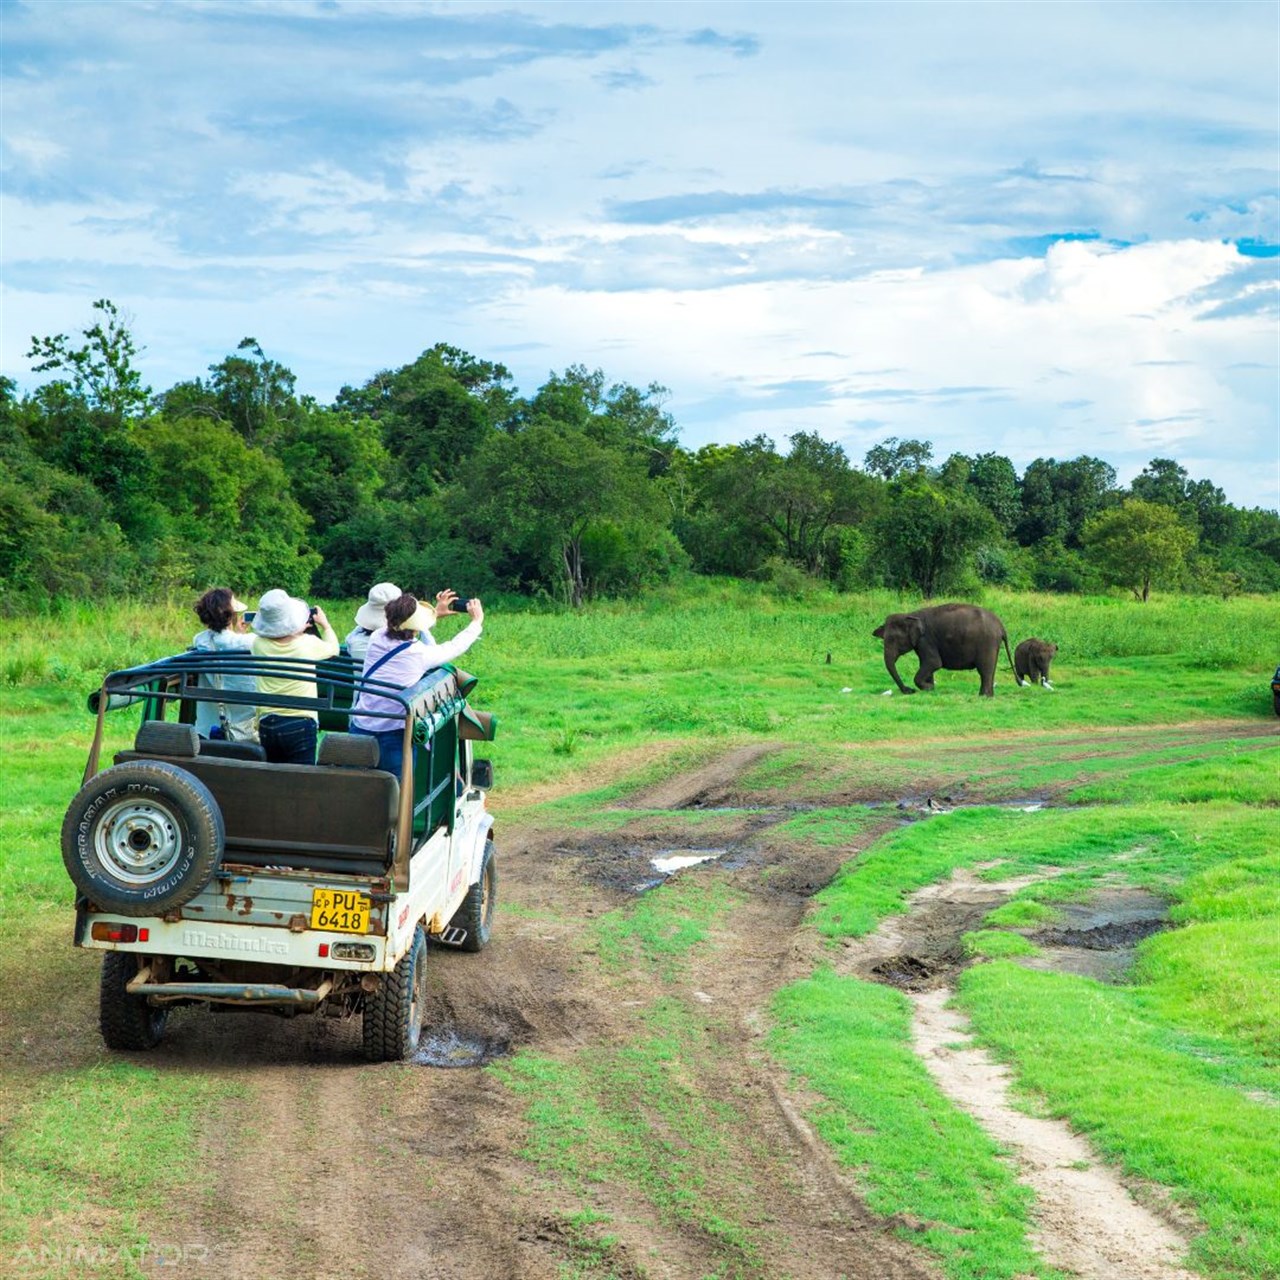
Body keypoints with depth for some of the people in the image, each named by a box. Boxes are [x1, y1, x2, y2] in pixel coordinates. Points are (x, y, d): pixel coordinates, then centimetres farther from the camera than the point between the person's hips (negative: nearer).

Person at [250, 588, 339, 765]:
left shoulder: (259, 644, -3)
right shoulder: (308, 643, -8)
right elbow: (333, 649, 15)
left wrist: (297, 630, 29)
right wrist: (324, 624, 30)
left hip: (267, 725, 3)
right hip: (299, 725, -3)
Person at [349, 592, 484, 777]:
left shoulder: (376, 639, 0)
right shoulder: (419, 654, -13)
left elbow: (404, 632, 21)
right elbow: (455, 647, 4)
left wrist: (436, 613, 33)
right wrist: (477, 621, 21)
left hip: (360, 729, 5)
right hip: (393, 735, -5)